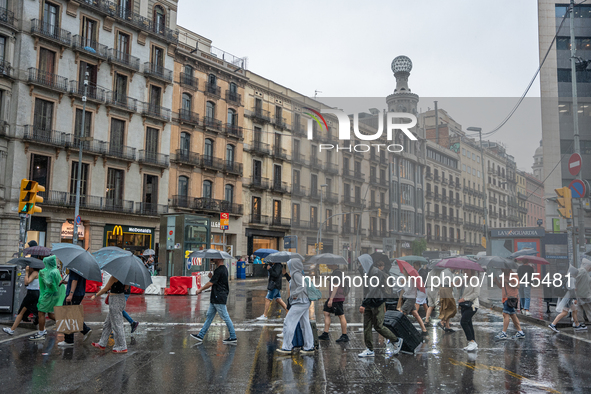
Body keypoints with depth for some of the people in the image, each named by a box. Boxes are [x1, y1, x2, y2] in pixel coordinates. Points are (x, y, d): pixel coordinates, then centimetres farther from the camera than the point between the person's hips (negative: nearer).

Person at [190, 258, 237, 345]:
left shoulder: (219, 270, -18)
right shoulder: (224, 269, 14)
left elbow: (210, 283, -18)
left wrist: (200, 290, -6)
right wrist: (211, 276, 1)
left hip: (219, 298, -11)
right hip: (215, 299, 11)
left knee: (225, 317, -3)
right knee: (209, 316, 12)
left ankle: (233, 338, 4)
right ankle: (200, 336, 16)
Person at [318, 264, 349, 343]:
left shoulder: (338, 272, -14)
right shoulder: (333, 272, 17)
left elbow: (336, 286, -20)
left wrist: (331, 299, -23)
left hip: (337, 298, -10)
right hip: (332, 297, 10)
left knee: (341, 316, -4)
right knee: (326, 313, 7)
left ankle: (345, 336, 3)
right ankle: (325, 334, 9)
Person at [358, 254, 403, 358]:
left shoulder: (376, 272, -18)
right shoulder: (367, 272, 9)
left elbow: (372, 290, -24)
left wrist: (363, 304, -27)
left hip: (377, 303, -8)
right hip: (368, 304, 8)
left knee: (378, 326, 0)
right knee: (366, 327, 5)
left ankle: (396, 341, 20)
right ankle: (369, 350, 11)